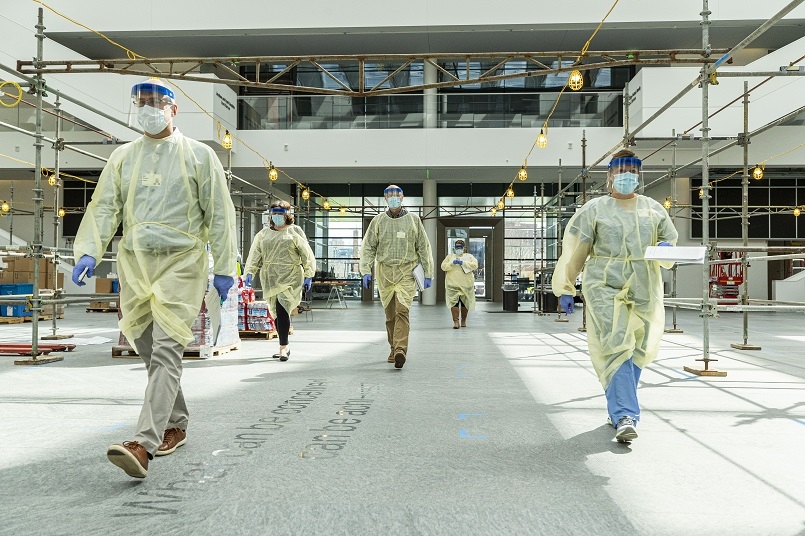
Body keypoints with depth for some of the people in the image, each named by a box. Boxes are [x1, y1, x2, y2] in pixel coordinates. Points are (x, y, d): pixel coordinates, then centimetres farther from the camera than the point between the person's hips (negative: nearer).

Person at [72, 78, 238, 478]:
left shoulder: (198, 155, 2)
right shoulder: (123, 157, 13)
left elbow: (219, 214, 1)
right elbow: (104, 208, 8)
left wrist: (223, 268, -3)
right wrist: (89, 251, -9)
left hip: (181, 263, -5)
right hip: (134, 263, 5)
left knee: (166, 350, -14)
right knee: (148, 348, 12)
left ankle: (144, 443, -18)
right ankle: (175, 424, 28)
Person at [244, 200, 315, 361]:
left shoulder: (295, 232, 5)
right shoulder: (263, 233, 15)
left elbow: (306, 254, 3)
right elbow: (255, 253, 11)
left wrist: (308, 275, -2)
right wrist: (250, 272, -3)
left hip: (290, 278, -4)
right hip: (270, 279, 5)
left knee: (282, 310, -17)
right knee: (276, 313, 8)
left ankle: (283, 347, -11)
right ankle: (284, 347, 19)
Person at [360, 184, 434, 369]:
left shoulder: (413, 220, 8)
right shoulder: (378, 221, 10)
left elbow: (424, 248, 10)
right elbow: (368, 247, 7)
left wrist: (428, 273, 7)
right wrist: (366, 270, -6)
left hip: (407, 272, -2)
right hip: (384, 272, 2)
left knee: (402, 310, -17)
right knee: (390, 314, 7)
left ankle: (400, 350, -24)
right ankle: (394, 349, 21)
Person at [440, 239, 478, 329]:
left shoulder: (469, 256, 12)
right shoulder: (450, 256, 14)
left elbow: (475, 265, -5)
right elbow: (443, 266, 4)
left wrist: (463, 263, -15)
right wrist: (452, 263, -13)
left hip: (466, 284, 1)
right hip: (453, 284, -1)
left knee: (465, 303, 8)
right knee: (454, 302, -12)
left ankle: (463, 320, 22)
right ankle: (455, 321, -11)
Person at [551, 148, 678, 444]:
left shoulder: (654, 209, 12)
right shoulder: (594, 209, 2)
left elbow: (671, 239, 22)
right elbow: (574, 251, 1)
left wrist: (665, 248, -4)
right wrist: (565, 289, -1)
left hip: (644, 290, 4)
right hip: (605, 287, -4)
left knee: (638, 350, 8)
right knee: (616, 347, -13)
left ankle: (619, 407, 26)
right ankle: (625, 416, -13)